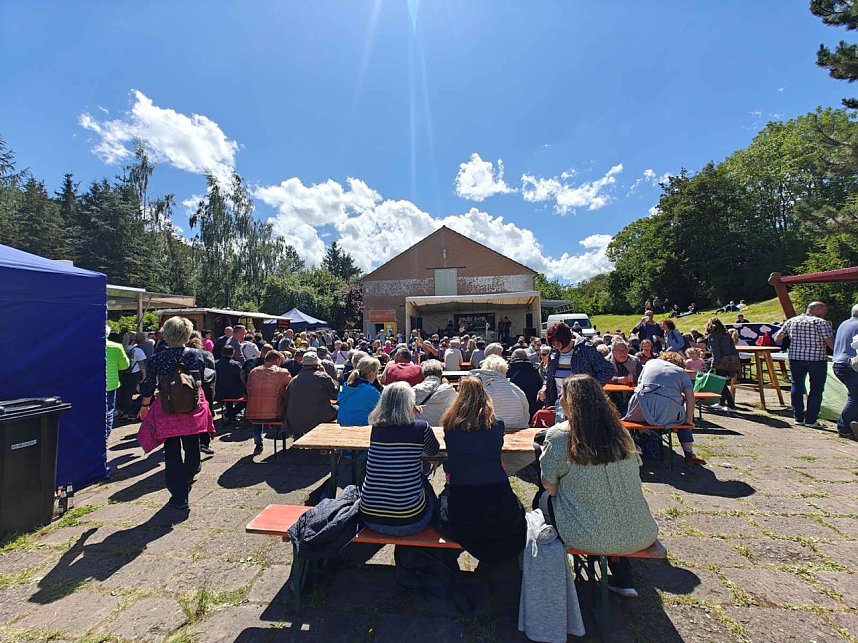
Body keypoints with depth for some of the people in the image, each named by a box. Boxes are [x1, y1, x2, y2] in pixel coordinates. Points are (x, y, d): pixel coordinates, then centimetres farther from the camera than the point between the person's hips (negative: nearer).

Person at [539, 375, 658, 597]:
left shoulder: (558, 435, -15)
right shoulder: (621, 432, -1)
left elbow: (550, 487, -7)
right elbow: (633, 477, 11)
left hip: (588, 537, -4)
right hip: (639, 536, 5)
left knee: (544, 499, 19)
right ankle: (622, 579, 33)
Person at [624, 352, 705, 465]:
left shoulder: (650, 362, 23)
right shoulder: (682, 372, 19)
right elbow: (690, 397, 6)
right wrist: (689, 420, 12)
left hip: (642, 409, 0)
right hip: (668, 414, 0)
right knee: (683, 416, 30)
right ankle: (689, 453, 29)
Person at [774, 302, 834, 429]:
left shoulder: (791, 321, 4)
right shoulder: (821, 323, -9)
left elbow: (777, 339, 10)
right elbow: (831, 343, -14)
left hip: (795, 358, 4)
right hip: (817, 359, -3)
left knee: (796, 386, 13)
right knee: (816, 389, 7)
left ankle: (798, 417, 18)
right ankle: (811, 420, 9)